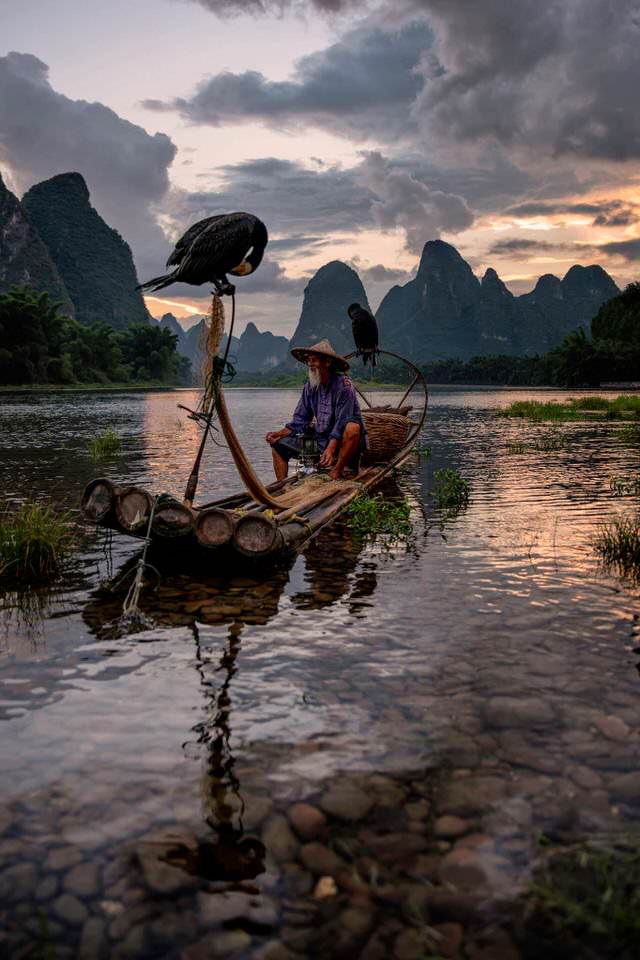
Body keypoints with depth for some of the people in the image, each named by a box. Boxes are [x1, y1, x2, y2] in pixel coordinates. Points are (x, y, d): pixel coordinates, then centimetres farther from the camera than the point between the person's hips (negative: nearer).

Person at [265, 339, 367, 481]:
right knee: (279, 445, 0)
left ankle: (336, 472, -27)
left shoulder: (343, 385, -17)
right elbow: (300, 420, 6)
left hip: (342, 440, -6)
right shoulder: (310, 387, 3)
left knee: (352, 427, -39)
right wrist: (280, 433, -11)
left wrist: (330, 449, -38)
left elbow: (342, 423, -25)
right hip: (320, 438, 6)